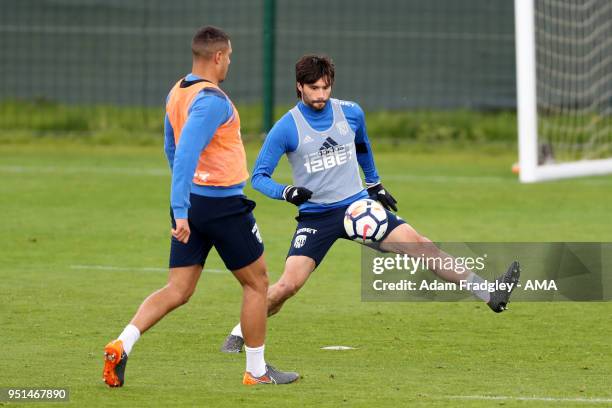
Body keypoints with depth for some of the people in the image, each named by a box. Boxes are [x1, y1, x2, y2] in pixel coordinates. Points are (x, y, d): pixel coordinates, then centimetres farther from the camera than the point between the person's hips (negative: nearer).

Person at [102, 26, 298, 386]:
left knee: (177, 291, 6)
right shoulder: (212, 100, -19)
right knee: (257, 282, 10)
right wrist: (181, 212, -31)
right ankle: (257, 371, 16)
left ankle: (122, 346, -12)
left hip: (191, 204, 8)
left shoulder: (178, 93, 9)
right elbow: (185, 155, -28)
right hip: (223, 205, -8)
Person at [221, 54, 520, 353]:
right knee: (288, 285, -16)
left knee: (419, 245, -11)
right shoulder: (286, 128, -10)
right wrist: (286, 192, -26)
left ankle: (491, 296, -12)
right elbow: (259, 176, -7)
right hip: (314, 215, -3)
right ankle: (239, 334, 6)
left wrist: (374, 183, 31)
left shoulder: (351, 113, 1)